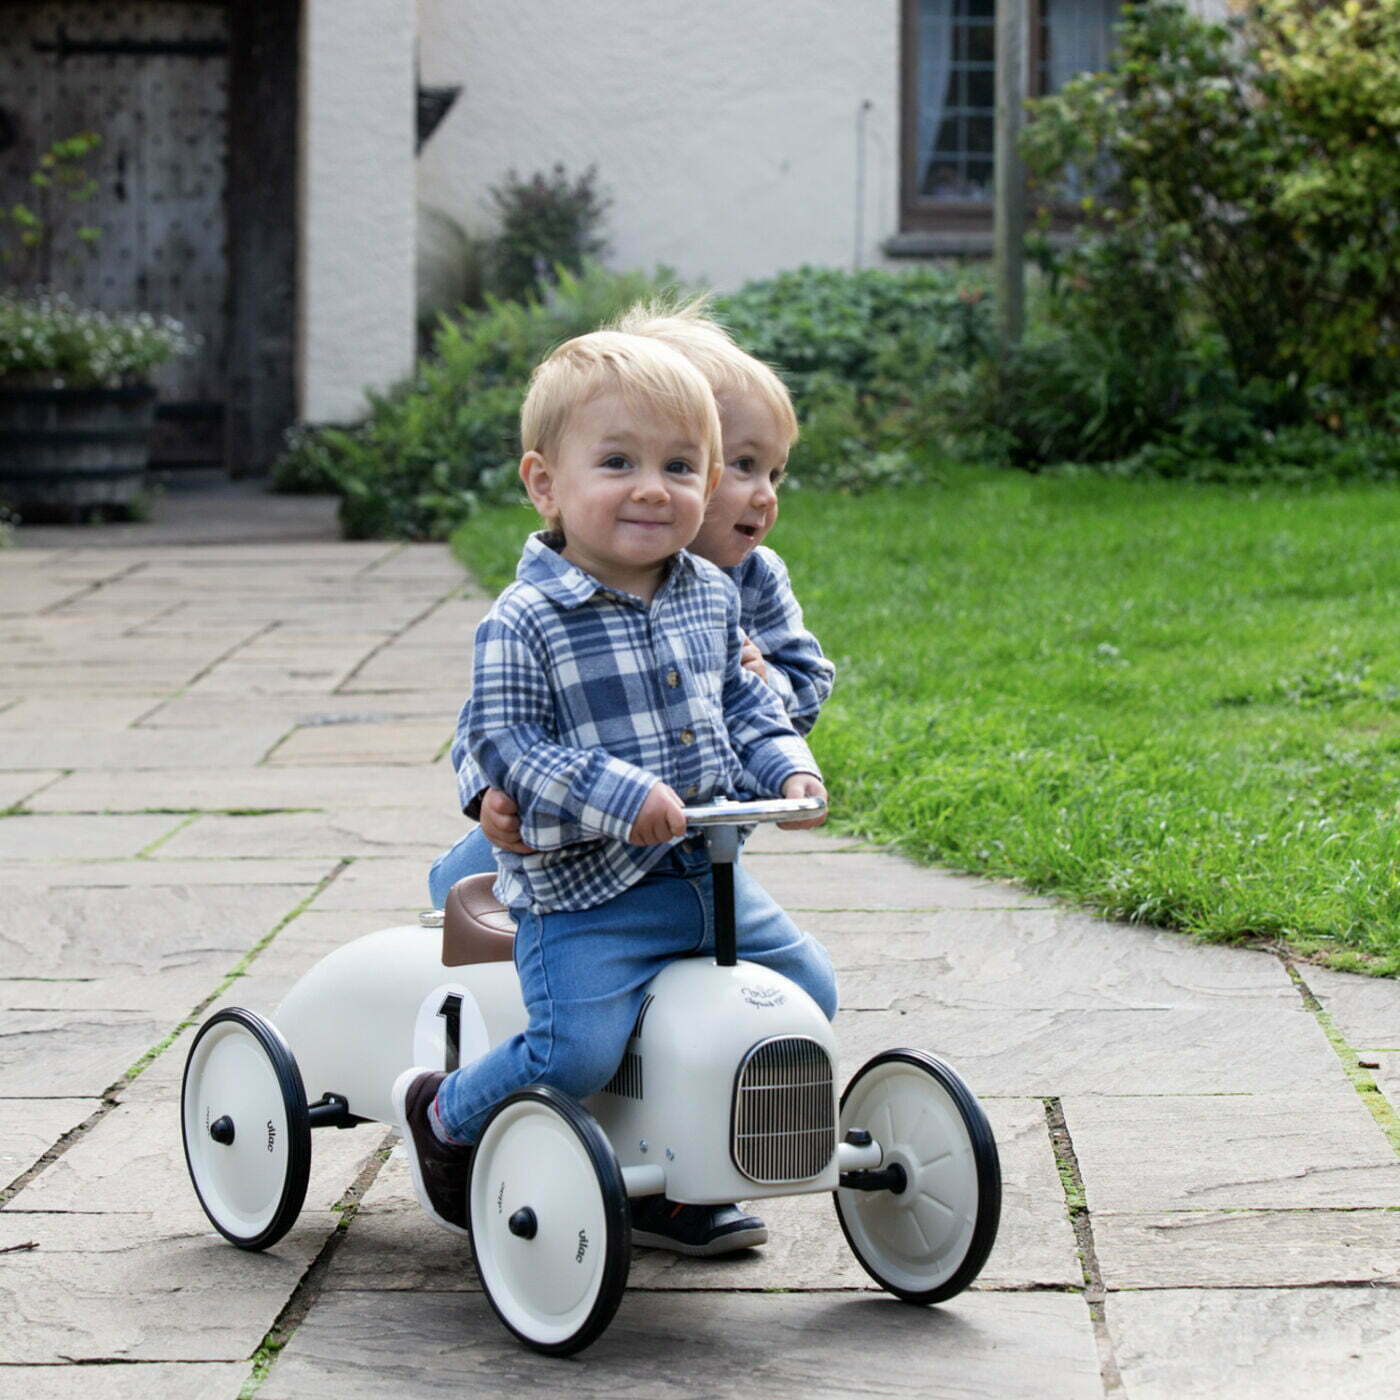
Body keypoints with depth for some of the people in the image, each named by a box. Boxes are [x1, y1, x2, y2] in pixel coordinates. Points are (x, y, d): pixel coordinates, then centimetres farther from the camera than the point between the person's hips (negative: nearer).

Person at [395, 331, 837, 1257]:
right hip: (583, 892, -7)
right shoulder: (527, 622, -14)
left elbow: (745, 700, 19)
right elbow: (507, 748, -17)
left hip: (707, 876, 7)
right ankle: (446, 1116, 11)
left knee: (806, 987, 7)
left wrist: (785, 766, 0)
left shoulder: (711, 597, 7)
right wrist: (620, 796, -28)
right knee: (578, 1051, -23)